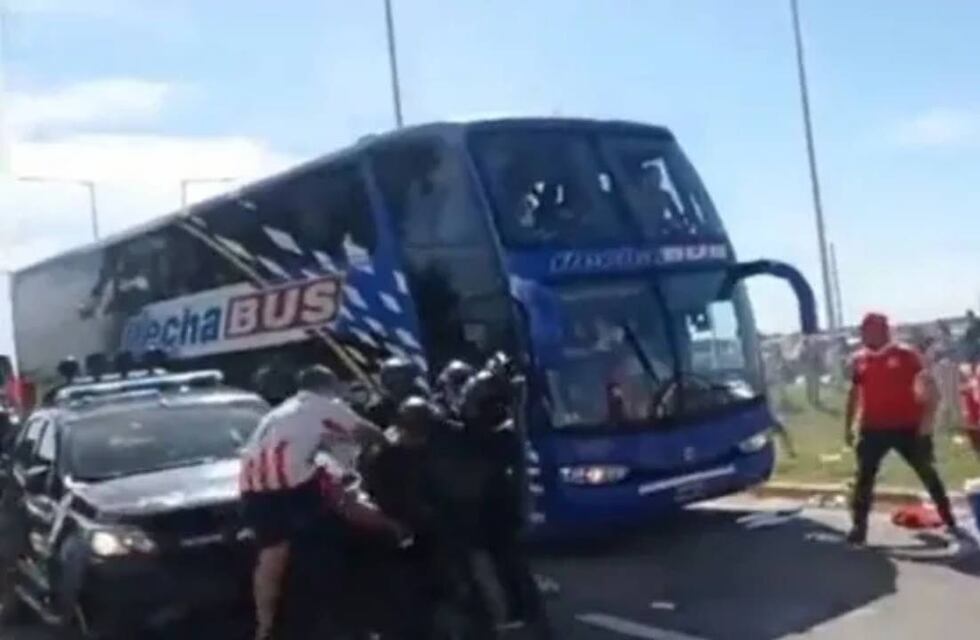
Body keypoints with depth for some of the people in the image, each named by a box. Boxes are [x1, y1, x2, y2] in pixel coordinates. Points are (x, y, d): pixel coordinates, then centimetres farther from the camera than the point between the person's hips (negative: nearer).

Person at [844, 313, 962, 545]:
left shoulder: (906, 354, -6)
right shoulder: (860, 360, 7)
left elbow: (927, 385, -8)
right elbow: (855, 393, 16)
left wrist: (926, 418, -16)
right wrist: (848, 426, 14)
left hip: (908, 427, -3)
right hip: (873, 429, 3)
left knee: (927, 473, 9)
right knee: (865, 476, 0)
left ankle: (949, 520, 21)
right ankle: (859, 526, 6)